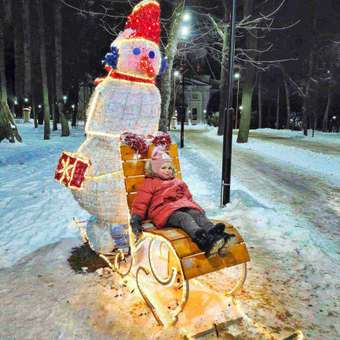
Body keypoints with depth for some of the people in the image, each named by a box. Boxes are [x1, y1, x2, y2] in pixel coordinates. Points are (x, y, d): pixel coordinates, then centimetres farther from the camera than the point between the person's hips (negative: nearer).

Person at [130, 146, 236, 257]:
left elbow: (188, 197, 33)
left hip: (184, 206, 6)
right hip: (165, 210, -5)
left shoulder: (178, 182, 35)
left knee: (198, 215, -29)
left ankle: (214, 233, -59)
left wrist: (196, 207, 15)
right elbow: (140, 202, 9)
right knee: (185, 218, -37)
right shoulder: (149, 183, 18)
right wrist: (136, 218, -5)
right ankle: (202, 239, -67)